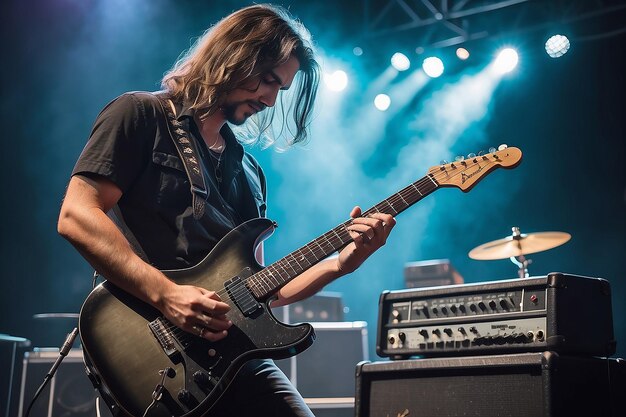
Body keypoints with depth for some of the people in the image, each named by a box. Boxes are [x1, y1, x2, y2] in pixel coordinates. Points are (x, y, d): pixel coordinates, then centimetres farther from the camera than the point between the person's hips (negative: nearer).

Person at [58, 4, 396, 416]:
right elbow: (75, 215, -11)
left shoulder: (248, 171, 19)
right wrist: (167, 295, -19)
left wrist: (342, 262, 4)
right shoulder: (141, 115, 1)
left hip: (232, 352, 6)